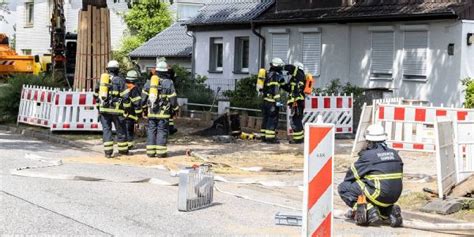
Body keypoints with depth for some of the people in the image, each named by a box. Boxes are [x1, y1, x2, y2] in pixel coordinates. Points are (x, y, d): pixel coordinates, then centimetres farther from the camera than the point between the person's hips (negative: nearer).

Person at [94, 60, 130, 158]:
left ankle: (108, 151, -4)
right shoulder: (120, 80, -3)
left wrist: (98, 106, 28)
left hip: (103, 109, 3)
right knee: (120, 130, 10)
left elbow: (96, 95, 19)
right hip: (116, 109, -3)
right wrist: (127, 107, 0)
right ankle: (123, 150, 20)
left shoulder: (102, 79, 12)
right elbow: (125, 96, -10)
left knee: (106, 129, 3)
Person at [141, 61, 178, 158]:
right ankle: (160, 152, -1)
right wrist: (175, 109, 9)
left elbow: (143, 98, 9)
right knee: (162, 130, 1)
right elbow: (173, 99, -5)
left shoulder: (149, 82, 6)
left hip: (151, 112, 3)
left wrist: (144, 109, 19)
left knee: (151, 130, 8)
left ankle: (150, 151, 7)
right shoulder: (169, 83, -6)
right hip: (163, 113, -3)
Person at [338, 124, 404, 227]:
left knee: (343, 187, 2)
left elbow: (352, 174, 0)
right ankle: (390, 210, 9)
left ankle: (369, 211, -10)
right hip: (394, 196, 7)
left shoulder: (368, 155, -9)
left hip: (379, 194, -7)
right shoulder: (394, 154, 11)